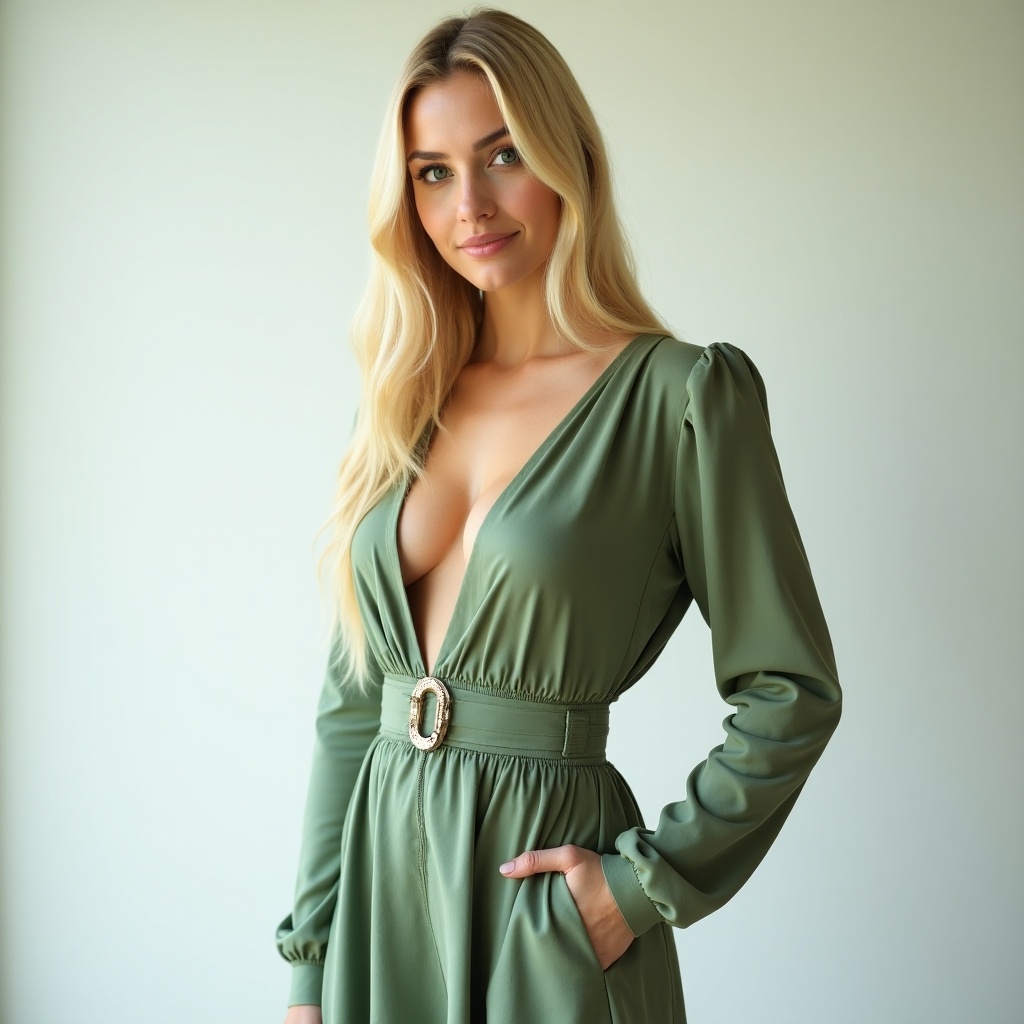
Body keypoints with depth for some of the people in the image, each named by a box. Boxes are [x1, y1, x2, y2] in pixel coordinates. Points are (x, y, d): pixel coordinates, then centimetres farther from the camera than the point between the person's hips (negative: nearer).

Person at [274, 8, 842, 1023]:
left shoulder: (683, 394, -10)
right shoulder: (401, 405, 5)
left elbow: (789, 692, -8)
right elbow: (349, 699, 6)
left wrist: (642, 881, -11)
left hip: (541, 876, -4)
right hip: (378, 867, 5)